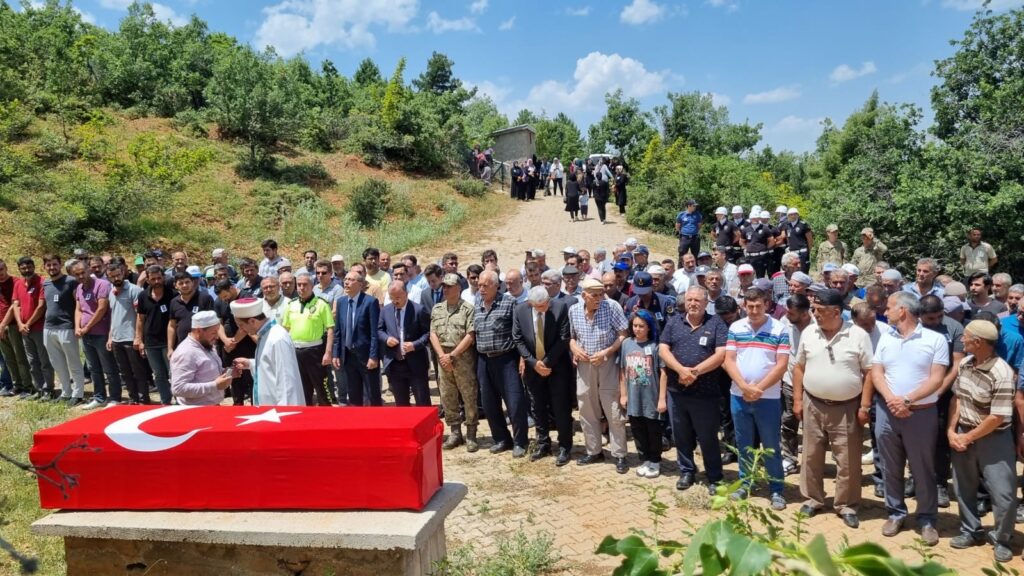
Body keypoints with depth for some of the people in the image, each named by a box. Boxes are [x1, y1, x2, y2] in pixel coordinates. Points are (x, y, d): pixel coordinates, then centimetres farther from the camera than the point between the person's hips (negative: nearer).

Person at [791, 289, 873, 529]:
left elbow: (869, 371, -4)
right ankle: (812, 499, 26)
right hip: (813, 405, 3)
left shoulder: (858, 335, -8)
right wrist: (798, 400, 4)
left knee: (848, 460, 6)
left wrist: (865, 405, -9)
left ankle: (846, 505, 21)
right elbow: (799, 367, 8)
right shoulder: (808, 333, 1)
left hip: (847, 408, -3)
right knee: (811, 456, 11)